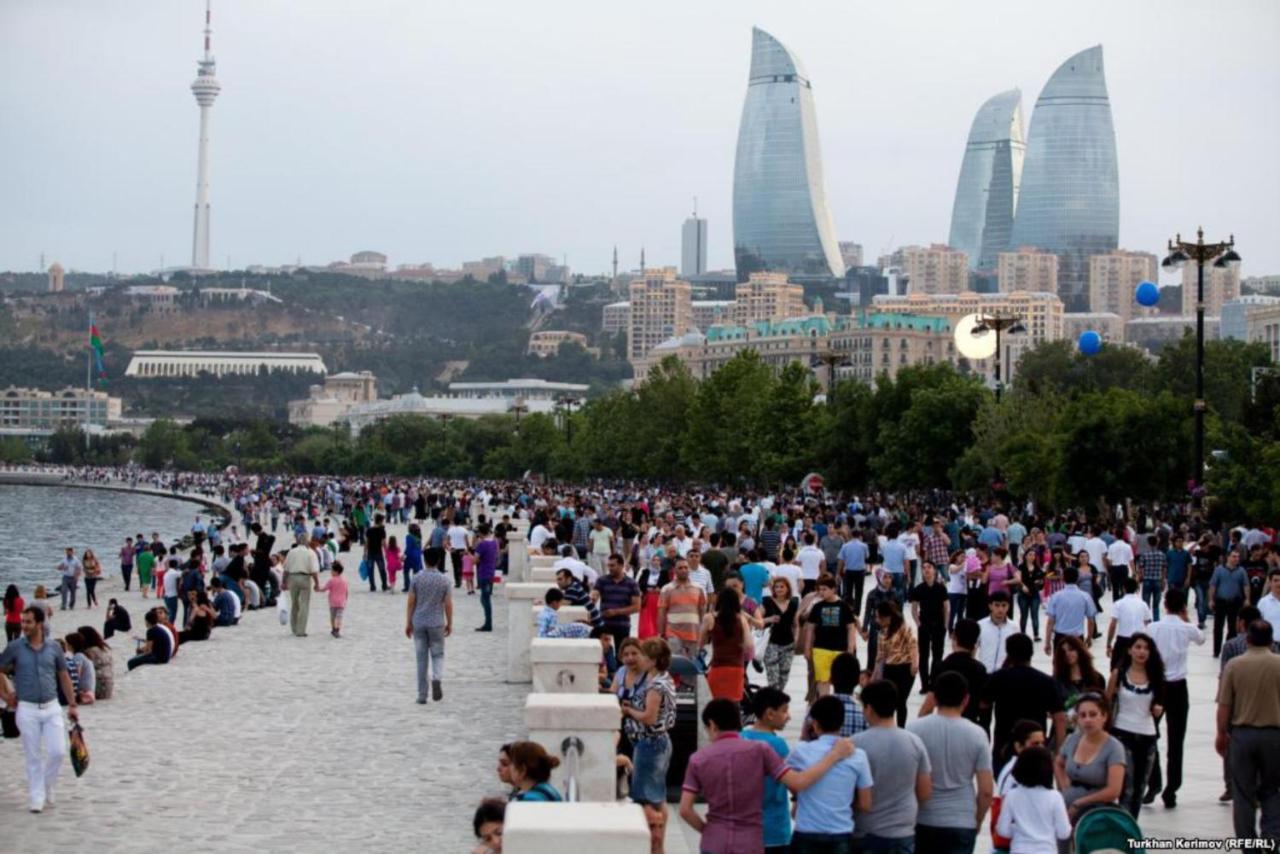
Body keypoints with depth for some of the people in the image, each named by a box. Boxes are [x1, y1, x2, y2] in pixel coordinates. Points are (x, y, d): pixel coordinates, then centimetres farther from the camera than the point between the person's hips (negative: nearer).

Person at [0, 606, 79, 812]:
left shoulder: (54, 648, 2)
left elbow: (64, 677, 11)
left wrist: (72, 705, 10)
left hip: (52, 708, 2)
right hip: (27, 710, -2)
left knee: (58, 752, -4)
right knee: (33, 757, 3)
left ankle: (48, 788, 21)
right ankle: (36, 799, 14)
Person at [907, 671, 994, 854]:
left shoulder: (915, 729, -6)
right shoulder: (976, 734, -5)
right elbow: (986, 790, -5)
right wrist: (977, 821, 12)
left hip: (923, 822, 1)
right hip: (962, 823, -1)